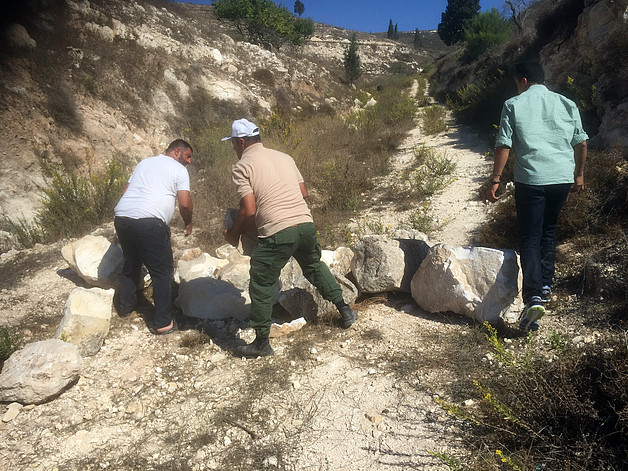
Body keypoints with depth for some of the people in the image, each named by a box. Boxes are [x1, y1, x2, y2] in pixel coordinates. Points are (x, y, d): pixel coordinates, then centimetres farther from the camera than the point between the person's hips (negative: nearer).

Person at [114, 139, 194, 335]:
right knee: (162, 271, 3)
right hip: (149, 222, -7)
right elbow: (185, 204, -2)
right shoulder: (179, 170, 7)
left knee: (131, 263, 26)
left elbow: (124, 191, 26)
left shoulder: (144, 162, 26)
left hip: (121, 217, 7)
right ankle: (162, 322, 5)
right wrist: (188, 224, 15)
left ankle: (125, 306, 38)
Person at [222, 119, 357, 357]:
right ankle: (344, 308, 35)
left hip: (277, 233, -6)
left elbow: (249, 210, -8)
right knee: (314, 266, 31)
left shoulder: (242, 167, 0)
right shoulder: (284, 157, 17)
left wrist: (232, 234, 7)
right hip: (306, 224, 7)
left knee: (261, 286, 9)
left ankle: (262, 343, 18)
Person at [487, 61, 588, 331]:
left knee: (529, 238, -1)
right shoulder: (567, 104, 11)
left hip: (530, 179, -4)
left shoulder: (513, 105, -1)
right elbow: (581, 143, 12)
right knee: (548, 230, 22)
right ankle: (546, 284, 26)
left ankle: (533, 297, -14)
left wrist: (495, 180, -2)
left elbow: (504, 145, -6)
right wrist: (579, 174, 24)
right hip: (563, 178, 4)